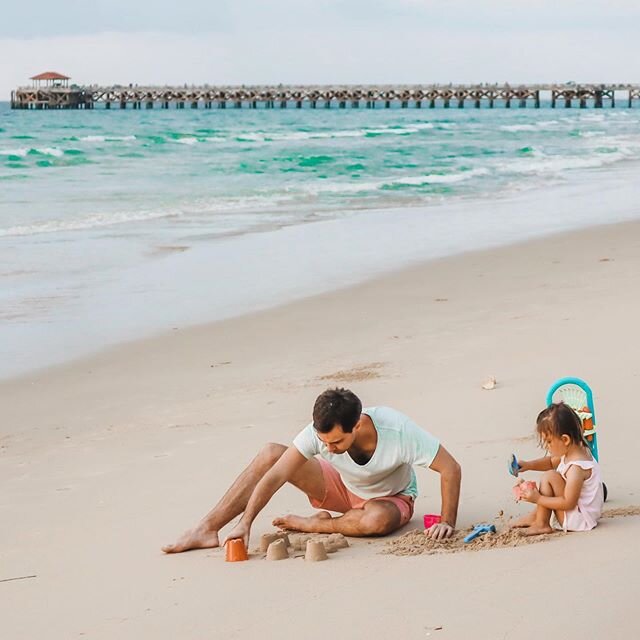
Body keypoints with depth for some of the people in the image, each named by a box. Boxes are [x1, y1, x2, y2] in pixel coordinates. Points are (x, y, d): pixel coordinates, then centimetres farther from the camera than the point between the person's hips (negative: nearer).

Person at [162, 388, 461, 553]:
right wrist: (245, 524, -34)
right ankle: (206, 530, -17)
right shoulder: (320, 432, -28)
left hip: (389, 498, -3)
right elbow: (275, 476, -28)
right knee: (271, 455, -18)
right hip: (341, 485, 3)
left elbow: (451, 469, -30)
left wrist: (447, 522, -34)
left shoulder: (398, 431, -37)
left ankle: (316, 524, -13)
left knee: (377, 519, -43)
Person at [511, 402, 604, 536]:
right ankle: (536, 515, 18)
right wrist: (529, 465, 3)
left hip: (579, 519, -11)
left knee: (549, 477, -19)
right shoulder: (577, 450, 0)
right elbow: (552, 462, 17)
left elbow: (568, 503, -28)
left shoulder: (576, 468, -29)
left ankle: (541, 524, -10)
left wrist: (538, 498, -23)